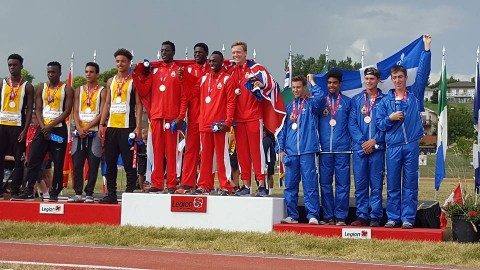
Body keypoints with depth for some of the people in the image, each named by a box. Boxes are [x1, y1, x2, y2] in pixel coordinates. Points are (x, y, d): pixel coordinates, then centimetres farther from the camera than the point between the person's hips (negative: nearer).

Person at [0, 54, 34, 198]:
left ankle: (15, 190, 5)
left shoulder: (27, 86, 3)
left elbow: (29, 110, -1)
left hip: (18, 127, -2)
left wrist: (25, 130, -9)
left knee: (19, 160, 0)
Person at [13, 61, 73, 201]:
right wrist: (43, 127, -9)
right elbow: (38, 109, 7)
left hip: (59, 128, -3)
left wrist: (50, 125, -14)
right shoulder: (41, 88, 12)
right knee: (33, 159, -2)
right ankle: (28, 191, 1)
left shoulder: (66, 89, 1)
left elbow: (67, 111, -7)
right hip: (43, 128, 4)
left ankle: (54, 193, 4)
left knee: (58, 163, -3)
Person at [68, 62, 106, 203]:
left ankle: (89, 194, 2)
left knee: (93, 165, -4)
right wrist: (79, 128, -9)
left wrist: (87, 127, -14)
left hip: (94, 132, -3)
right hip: (80, 132, 4)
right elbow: (75, 111, 8)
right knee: (77, 164, 0)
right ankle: (78, 193, 5)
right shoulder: (78, 91, 15)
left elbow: (102, 113, -6)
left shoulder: (102, 91, 3)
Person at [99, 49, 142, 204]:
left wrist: (138, 127, -12)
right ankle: (111, 194, 13)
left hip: (127, 127, -6)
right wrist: (101, 124, 9)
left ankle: (130, 193, -2)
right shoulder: (111, 81, 16)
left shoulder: (134, 81, 0)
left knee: (129, 163, -5)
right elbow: (107, 104, 17)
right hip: (111, 127, 6)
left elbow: (139, 105, -4)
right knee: (110, 162, 7)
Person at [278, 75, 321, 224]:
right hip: (290, 152, 4)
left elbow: (319, 96, -18)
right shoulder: (289, 107, 17)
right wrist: (281, 148, 7)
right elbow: (283, 129, 17)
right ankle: (292, 215, 10)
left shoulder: (311, 103, 7)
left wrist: (312, 82, -4)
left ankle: (313, 216, -6)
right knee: (290, 185, 4)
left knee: (310, 184, -7)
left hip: (307, 150, -4)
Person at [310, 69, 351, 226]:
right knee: (325, 183, 3)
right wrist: (312, 84, -8)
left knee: (342, 183, -2)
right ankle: (328, 216, 10)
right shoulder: (321, 100, 12)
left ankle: (340, 216, 3)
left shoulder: (347, 102, 11)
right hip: (325, 148, 1)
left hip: (342, 148, -1)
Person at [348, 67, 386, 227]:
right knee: (360, 183, 2)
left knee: (376, 184, -1)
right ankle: (362, 216, 8)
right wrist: (362, 142, -7)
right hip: (359, 147, 2)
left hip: (377, 147, -2)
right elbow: (352, 124, 5)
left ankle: (375, 217, 3)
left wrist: (375, 140, -11)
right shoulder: (356, 100, 12)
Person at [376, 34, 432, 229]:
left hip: (411, 145, -1)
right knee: (393, 184, 3)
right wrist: (390, 118, -10)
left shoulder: (415, 93, 8)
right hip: (393, 146, 1)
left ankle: (408, 218, 4)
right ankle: (393, 218, 10)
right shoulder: (386, 100, 11)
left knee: (410, 184, 1)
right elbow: (379, 124, 10)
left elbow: (423, 72, 0)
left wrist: (426, 49, -4)